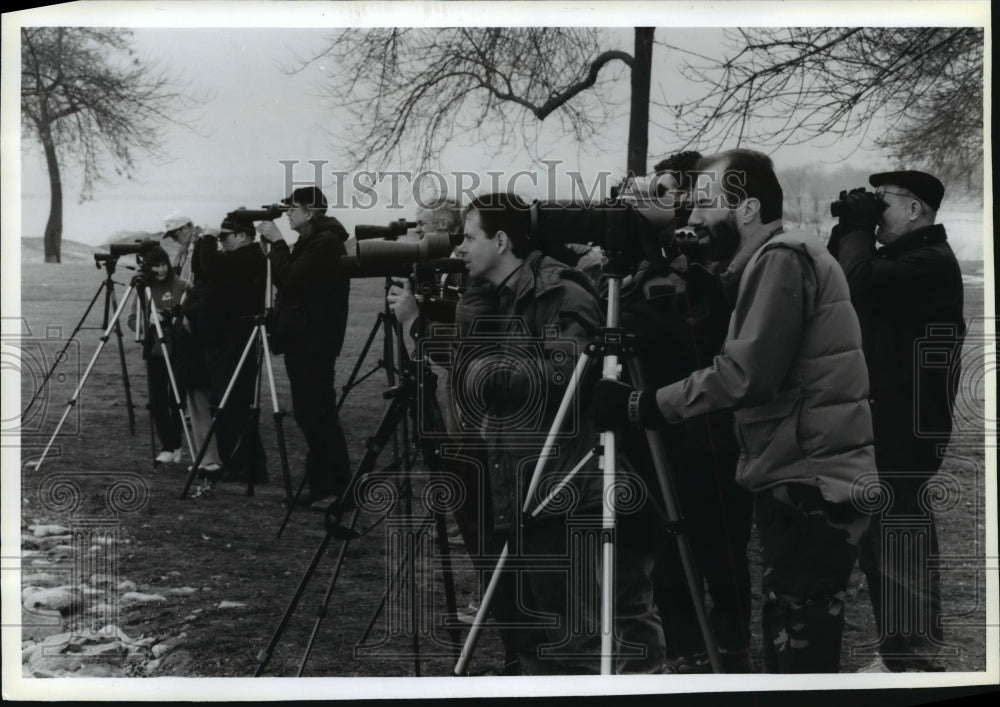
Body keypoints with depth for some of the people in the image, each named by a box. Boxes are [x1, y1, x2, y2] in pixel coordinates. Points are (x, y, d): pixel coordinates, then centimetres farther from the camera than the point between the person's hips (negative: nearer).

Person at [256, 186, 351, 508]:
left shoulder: (326, 242, -13)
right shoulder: (309, 241, 17)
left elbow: (290, 279, -20)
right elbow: (286, 280, 16)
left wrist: (277, 242, -12)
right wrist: (273, 245, 6)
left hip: (315, 343, -10)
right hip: (301, 340, 10)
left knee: (319, 413, -9)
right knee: (308, 412, 11)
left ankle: (337, 487, -6)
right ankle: (321, 484, 16)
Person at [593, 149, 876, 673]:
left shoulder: (784, 258, -12)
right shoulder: (772, 262, 19)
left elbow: (746, 375, -22)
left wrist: (640, 406, -17)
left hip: (810, 484, -10)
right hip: (799, 481, 10)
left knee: (800, 653, -9)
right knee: (791, 645, 14)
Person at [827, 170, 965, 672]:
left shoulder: (931, 261, -13)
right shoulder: (901, 257, 17)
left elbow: (858, 283, -27)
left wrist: (858, 228, -11)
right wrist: (849, 229, 6)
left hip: (905, 428, -10)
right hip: (882, 424, 10)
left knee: (900, 546, -7)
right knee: (879, 543, 14)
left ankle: (917, 661, 0)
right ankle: (895, 651, 23)